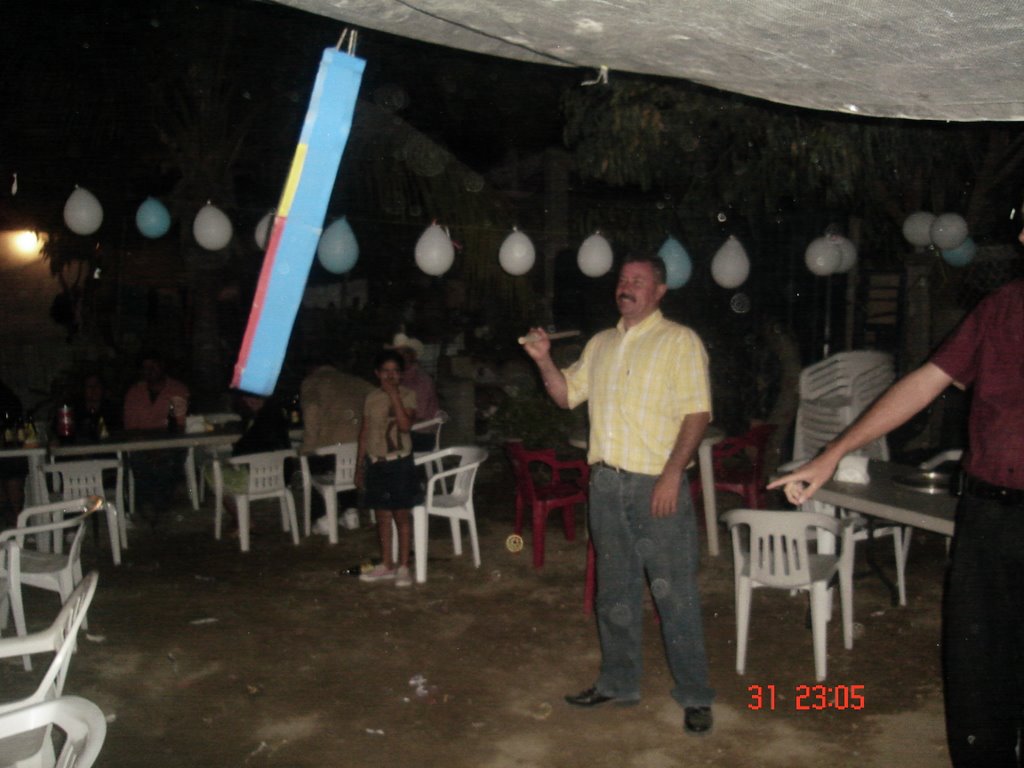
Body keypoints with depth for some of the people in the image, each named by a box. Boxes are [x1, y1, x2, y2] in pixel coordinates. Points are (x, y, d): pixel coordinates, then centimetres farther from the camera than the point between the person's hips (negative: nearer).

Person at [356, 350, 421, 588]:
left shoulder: (407, 396, -4)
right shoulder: (371, 398, 7)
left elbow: (405, 425, -20)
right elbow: (365, 433, 11)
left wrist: (394, 395, -20)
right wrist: (360, 466, 10)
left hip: (399, 462, -4)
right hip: (375, 462, 4)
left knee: (401, 514, 0)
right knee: (382, 515, 11)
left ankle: (403, 566, 9)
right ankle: (386, 564, 22)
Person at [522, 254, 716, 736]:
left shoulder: (680, 342, -3)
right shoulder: (600, 344, 15)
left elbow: (697, 413, -10)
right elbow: (567, 394, 18)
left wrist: (672, 474, -19)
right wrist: (544, 360, 0)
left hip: (657, 484, -6)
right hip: (606, 480, 6)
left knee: (675, 591, -1)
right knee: (615, 589, 14)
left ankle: (694, 696, 12)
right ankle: (618, 682, 27)